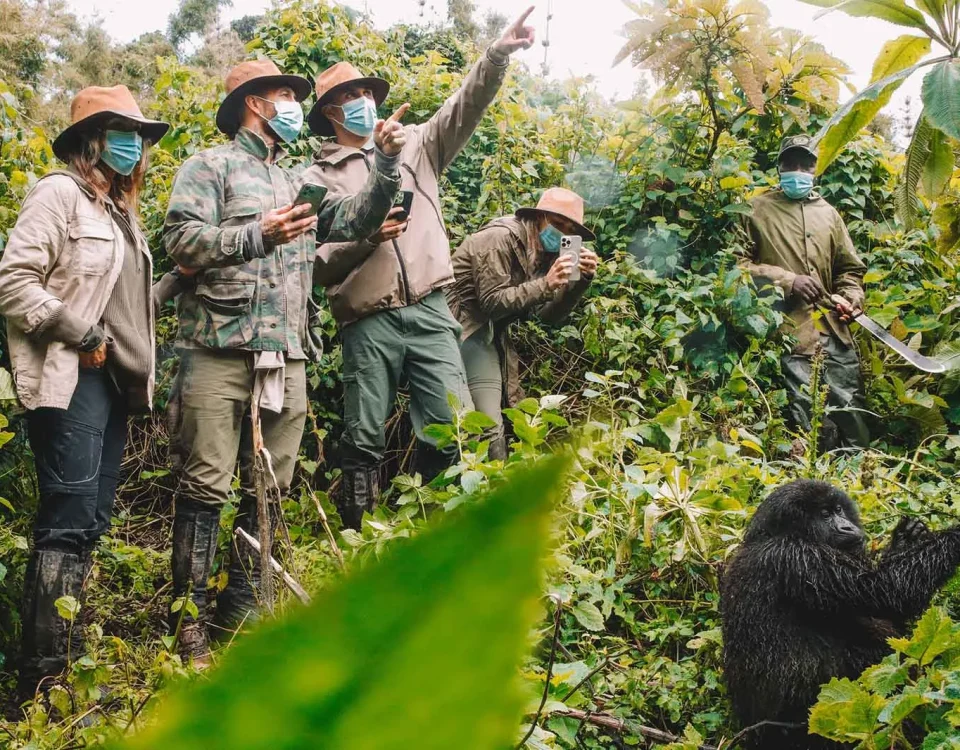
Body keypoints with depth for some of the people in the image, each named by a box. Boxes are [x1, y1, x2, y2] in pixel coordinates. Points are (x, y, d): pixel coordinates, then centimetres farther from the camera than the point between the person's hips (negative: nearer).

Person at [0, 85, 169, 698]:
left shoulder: (122, 210, 21)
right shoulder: (60, 194, -4)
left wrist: (140, 372, 18)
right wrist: (81, 335, -15)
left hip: (115, 380, 9)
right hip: (71, 381, -9)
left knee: (92, 522, 9)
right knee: (70, 523, -13)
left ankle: (70, 655, 15)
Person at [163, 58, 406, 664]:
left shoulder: (300, 182, 24)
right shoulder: (211, 166, 5)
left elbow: (356, 221, 14)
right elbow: (181, 240, -7)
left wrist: (386, 165, 3)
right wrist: (259, 235, -14)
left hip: (287, 358, 6)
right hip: (221, 350, -6)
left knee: (270, 490, 8)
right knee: (207, 486, -6)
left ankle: (243, 605, 17)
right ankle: (190, 616, 1)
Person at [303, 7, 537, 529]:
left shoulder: (415, 146, 16)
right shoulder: (319, 177, 9)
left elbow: (463, 108, 3)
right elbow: (314, 262, 2)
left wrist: (497, 54, -12)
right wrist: (364, 238, -13)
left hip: (429, 311, 2)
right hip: (368, 323, -2)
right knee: (364, 441, 2)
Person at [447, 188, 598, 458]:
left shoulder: (544, 254, 10)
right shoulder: (501, 238, -15)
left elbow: (549, 315, 6)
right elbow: (492, 303, -21)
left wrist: (581, 280, -7)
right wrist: (546, 285, -27)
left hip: (492, 333, 9)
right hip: (462, 330, -9)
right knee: (489, 426, -15)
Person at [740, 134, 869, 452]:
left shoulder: (828, 212, 18)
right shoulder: (758, 210, 5)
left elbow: (850, 268, 22)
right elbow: (739, 264, -1)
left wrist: (849, 300, 2)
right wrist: (787, 280, -8)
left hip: (834, 330, 4)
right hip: (789, 331, -4)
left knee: (850, 409, 3)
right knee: (806, 415, -6)